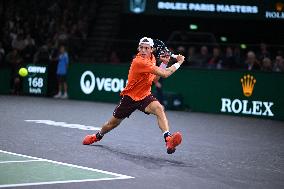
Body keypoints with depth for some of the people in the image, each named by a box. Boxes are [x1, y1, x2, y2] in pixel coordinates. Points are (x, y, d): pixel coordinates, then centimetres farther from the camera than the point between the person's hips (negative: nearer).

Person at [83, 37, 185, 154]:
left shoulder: (152, 58, -1)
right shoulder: (139, 62, -28)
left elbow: (154, 78, 5)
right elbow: (164, 74, -30)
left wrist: (164, 64, -5)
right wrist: (178, 63, -18)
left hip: (145, 96, 5)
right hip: (130, 96, -5)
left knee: (159, 108, -28)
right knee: (113, 123, 13)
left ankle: (168, 139, -44)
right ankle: (98, 136, 47)